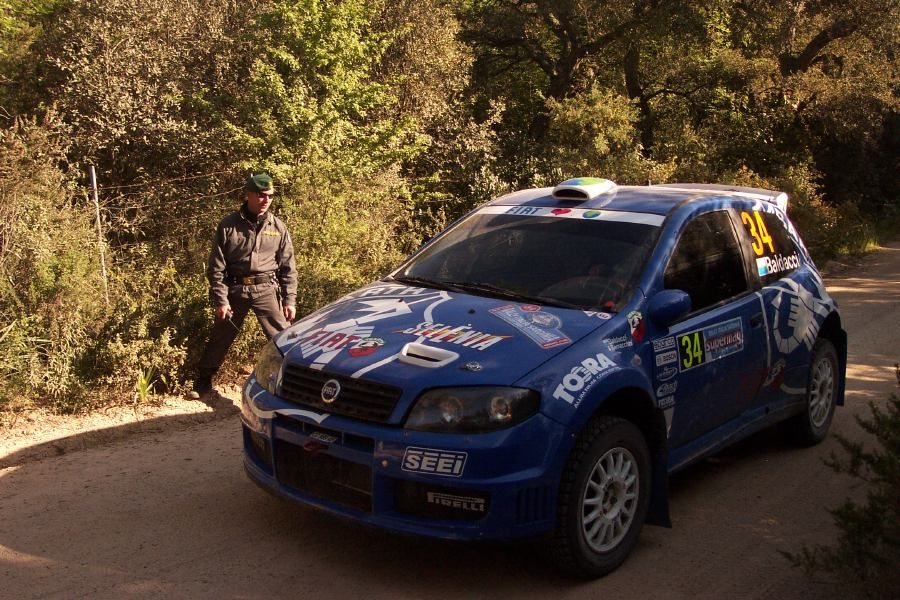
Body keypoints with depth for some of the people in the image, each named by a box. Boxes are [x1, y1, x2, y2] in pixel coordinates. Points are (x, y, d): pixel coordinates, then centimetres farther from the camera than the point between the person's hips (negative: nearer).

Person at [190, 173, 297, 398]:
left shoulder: (278, 228, 3)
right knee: (219, 339, 10)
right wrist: (220, 300, -8)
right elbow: (216, 267, -2)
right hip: (235, 290, 0)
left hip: (266, 290, 1)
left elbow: (288, 268, 5)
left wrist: (289, 301, -1)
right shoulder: (228, 225, -3)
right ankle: (203, 383, 27)